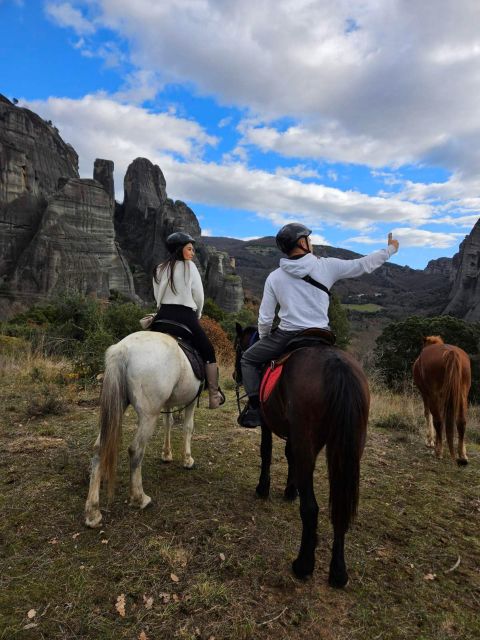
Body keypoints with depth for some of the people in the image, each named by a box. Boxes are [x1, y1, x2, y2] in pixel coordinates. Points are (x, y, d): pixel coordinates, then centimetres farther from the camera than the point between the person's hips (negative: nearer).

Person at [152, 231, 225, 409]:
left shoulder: (159, 270, 12)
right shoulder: (189, 266, -2)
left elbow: (158, 297, 11)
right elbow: (198, 295, -2)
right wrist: (197, 315, 14)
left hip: (163, 316, 5)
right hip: (185, 317, -5)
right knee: (208, 352, 9)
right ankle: (214, 396, 11)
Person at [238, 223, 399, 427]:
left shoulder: (274, 276, 0)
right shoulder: (327, 266, -1)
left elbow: (265, 318, 2)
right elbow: (364, 265, 10)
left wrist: (264, 342, 21)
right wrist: (390, 249, 26)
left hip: (286, 337, -1)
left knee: (248, 359, 19)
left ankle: (255, 406, 4)